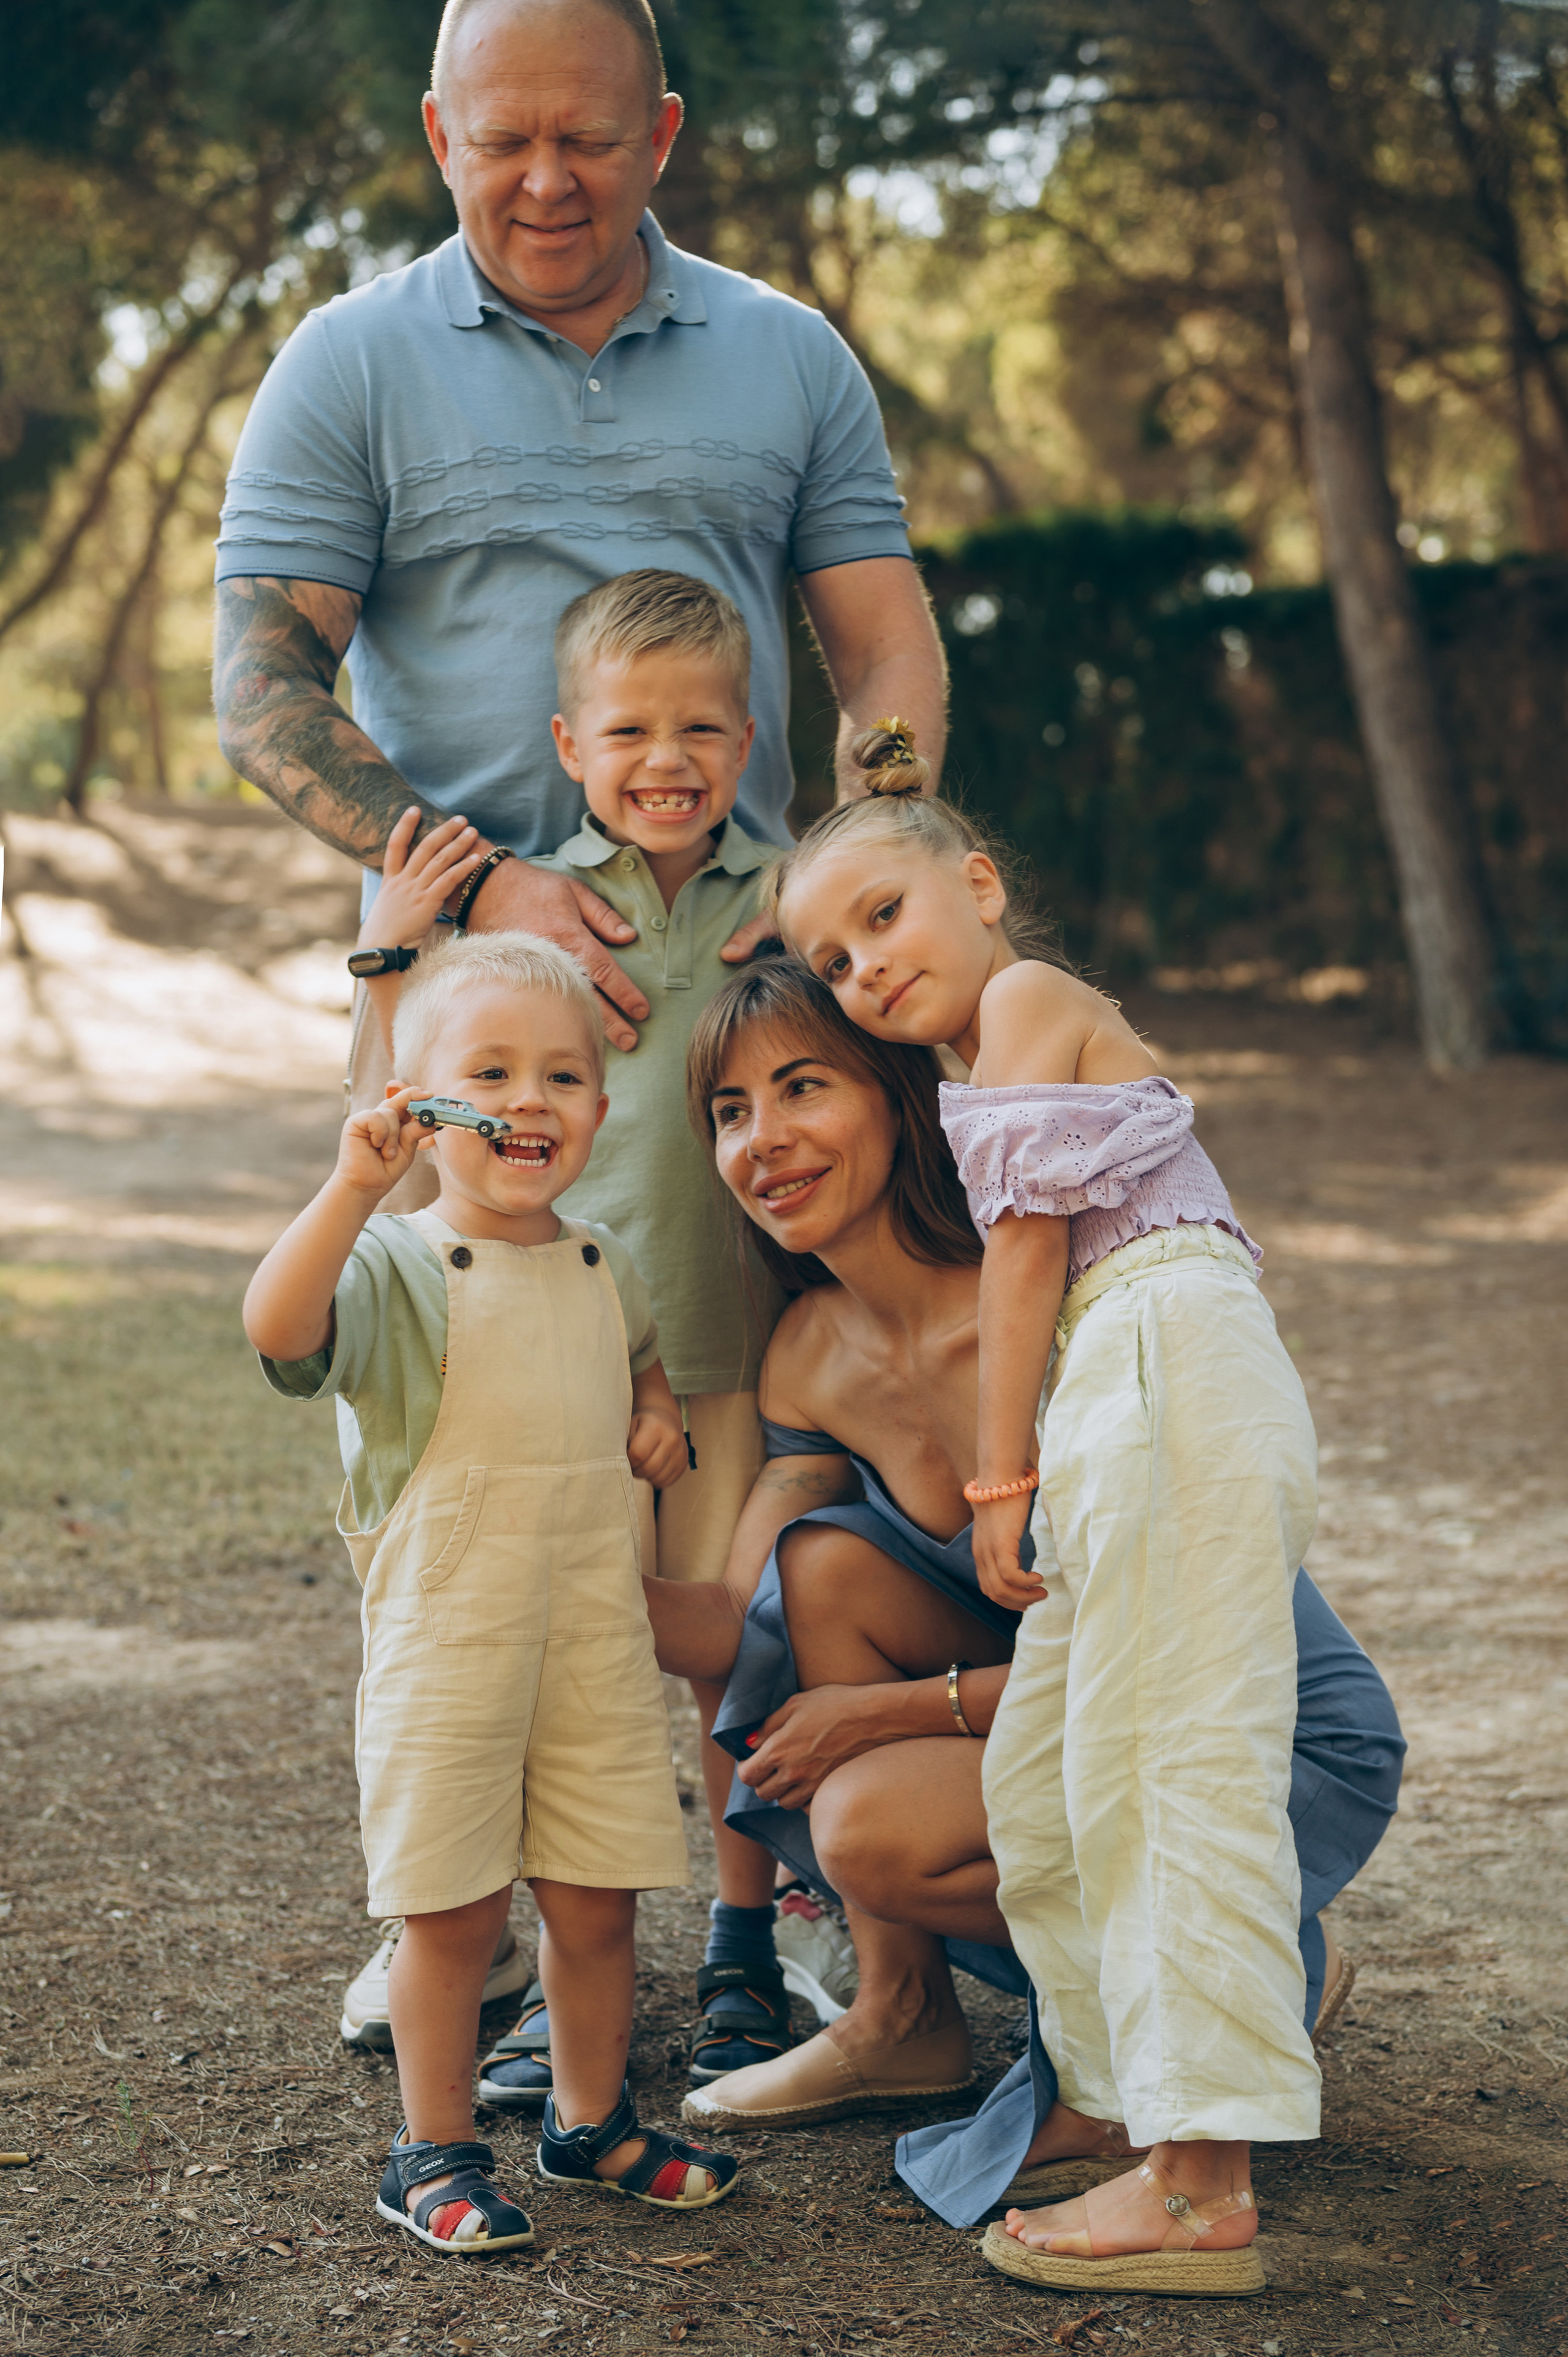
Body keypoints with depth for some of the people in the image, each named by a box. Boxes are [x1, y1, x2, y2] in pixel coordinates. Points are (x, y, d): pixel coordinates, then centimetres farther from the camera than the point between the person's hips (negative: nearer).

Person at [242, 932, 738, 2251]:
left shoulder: (602, 1268, 10)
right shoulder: (394, 1270, -10)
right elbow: (278, 1327, -30)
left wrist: (659, 1415, 10)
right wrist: (355, 1188, -36)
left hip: (600, 1638, 5)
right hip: (446, 1638, -5)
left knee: (597, 1901, 11)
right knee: (456, 1910, 2)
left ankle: (592, 2123, 31)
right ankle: (435, 2153, 20)